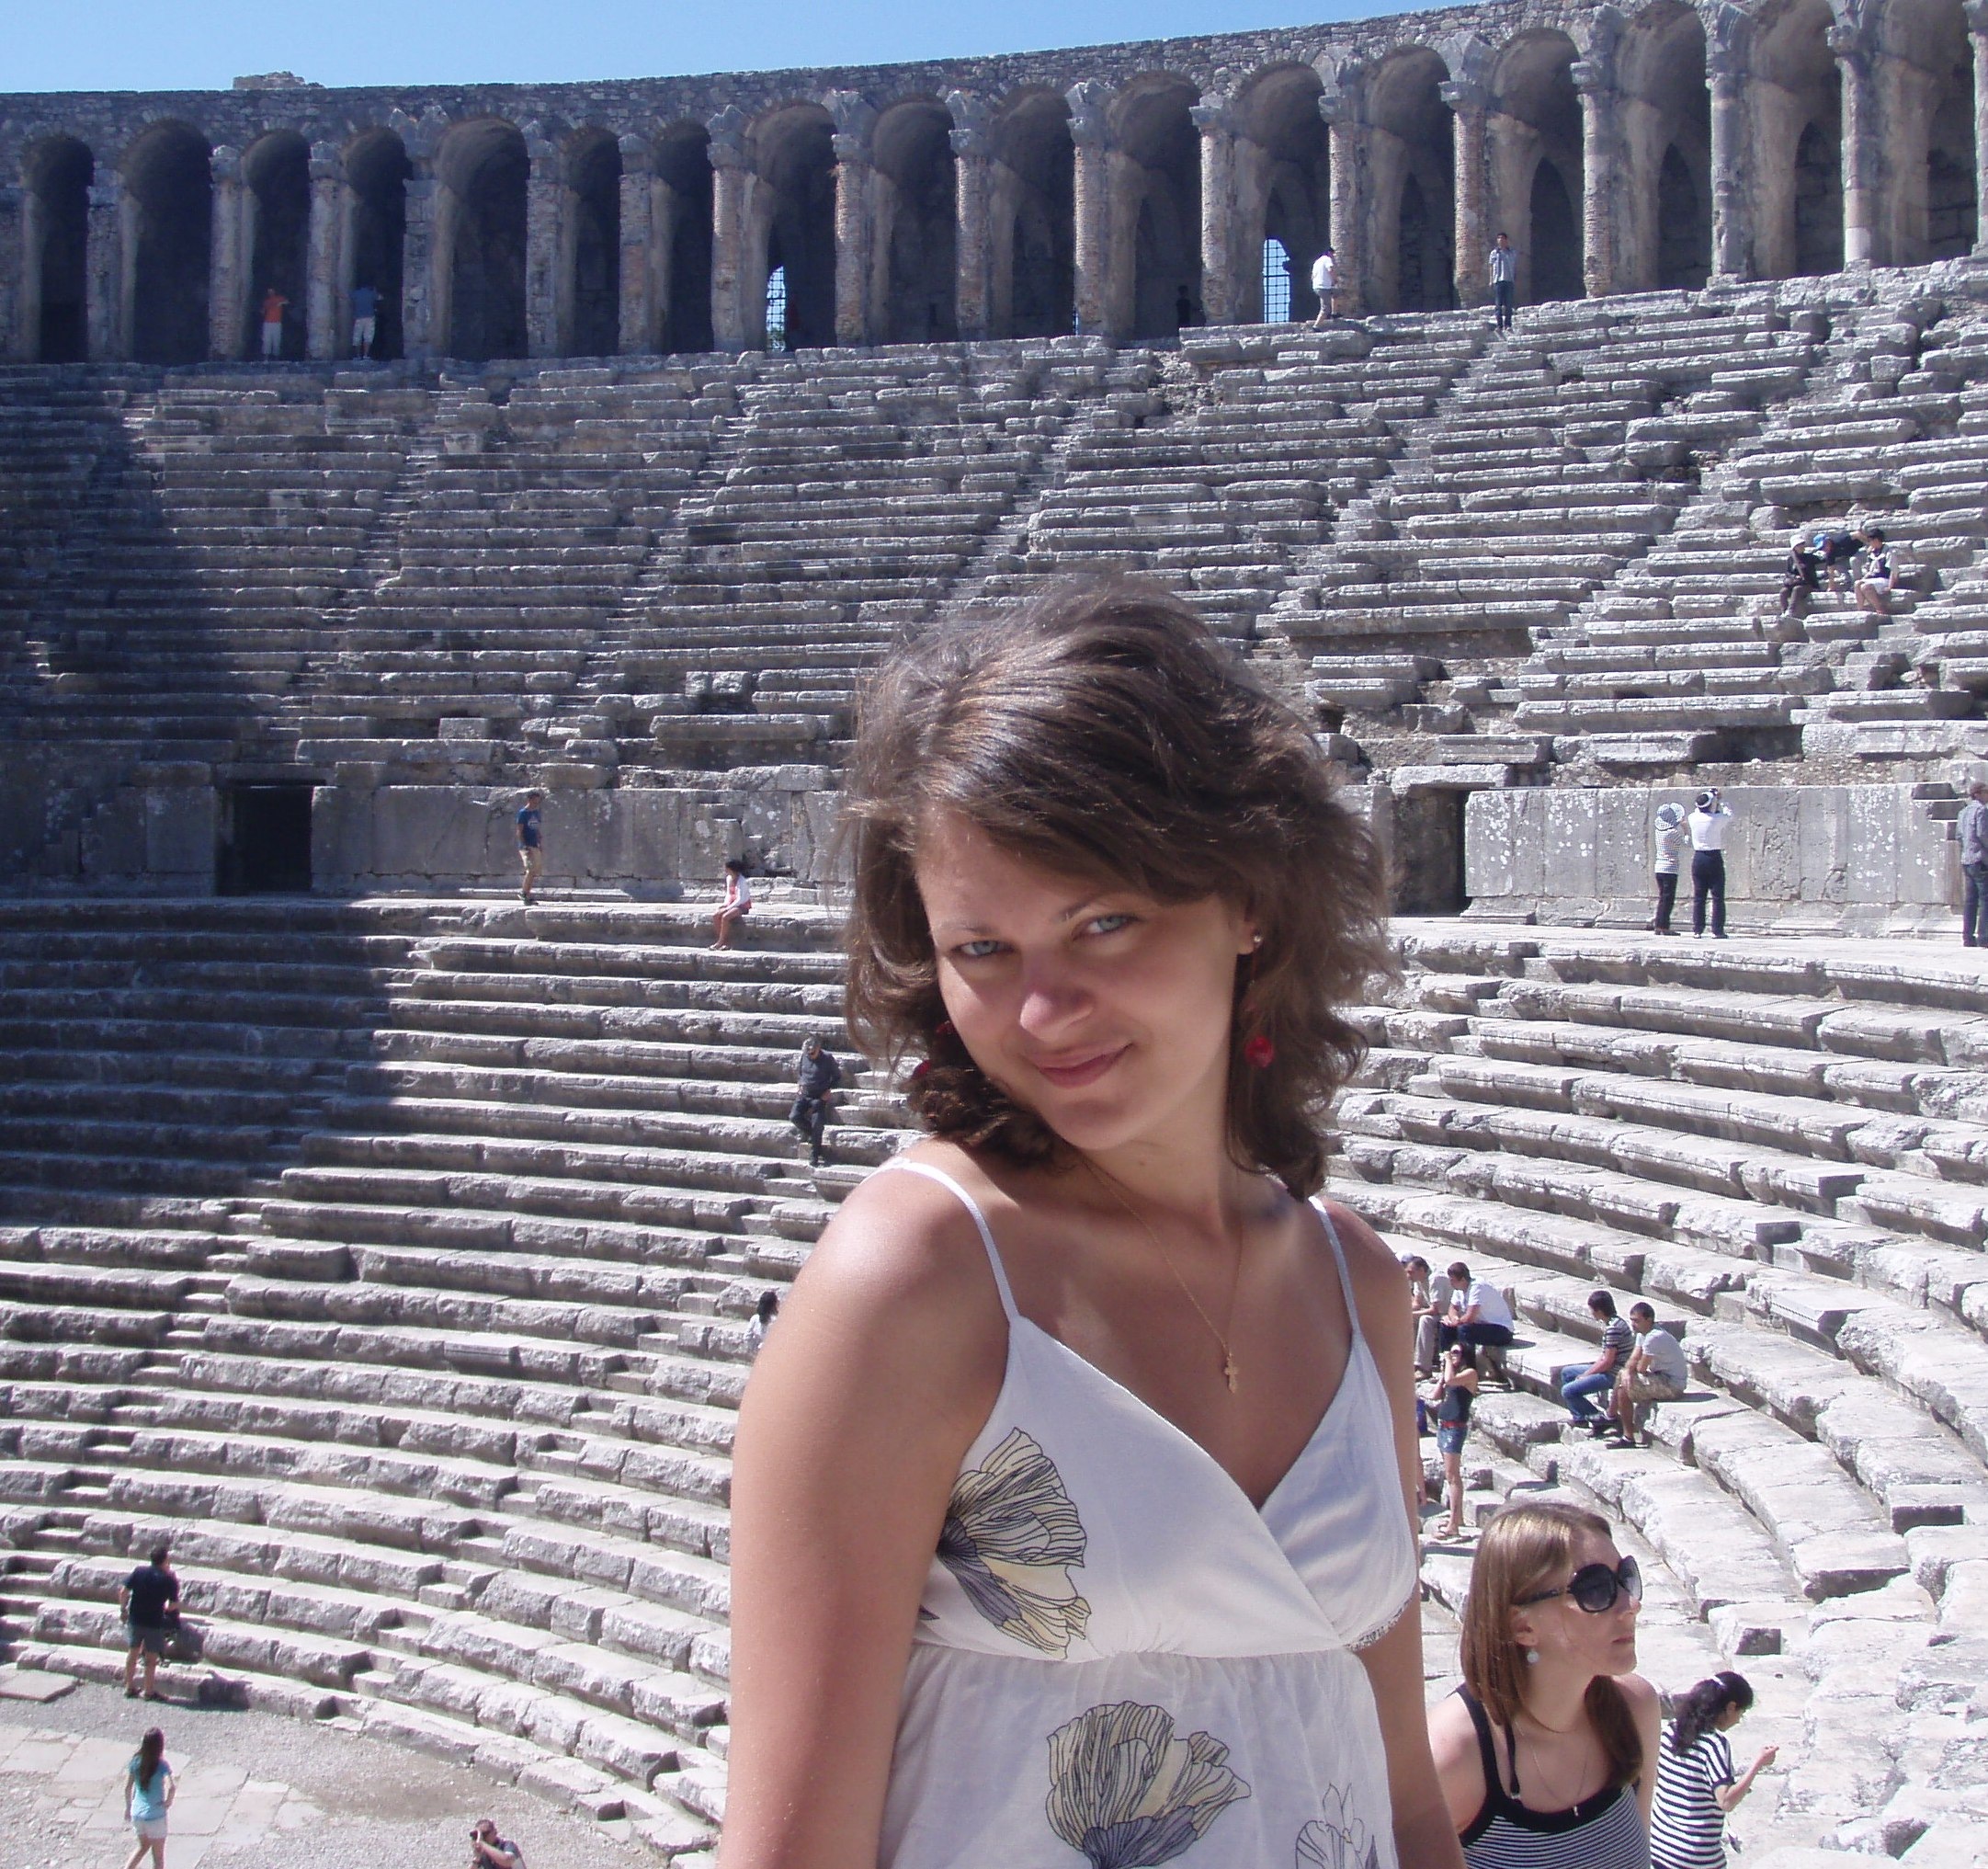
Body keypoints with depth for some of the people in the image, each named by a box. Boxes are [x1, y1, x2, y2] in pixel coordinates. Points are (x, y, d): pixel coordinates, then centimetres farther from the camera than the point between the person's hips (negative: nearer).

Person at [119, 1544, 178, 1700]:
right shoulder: (169, 1580, -10)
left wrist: (123, 1608, 7)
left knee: (132, 1653, 18)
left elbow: (123, 1591, -6)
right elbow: (174, 1605, -6)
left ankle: (129, 1687, 26)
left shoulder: (139, 1571, -4)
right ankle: (149, 1691, 15)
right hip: (155, 1622, -3)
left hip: (134, 1619, 3)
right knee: (151, 1657, 9)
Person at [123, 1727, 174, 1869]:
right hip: (155, 1815, -5)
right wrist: (169, 1801, -13)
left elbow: (127, 1787, 2)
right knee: (158, 1855, 12)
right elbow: (171, 1787, -32)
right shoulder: (161, 1765, -19)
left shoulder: (136, 1761, -5)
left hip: (137, 1813, 5)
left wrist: (128, 1807, 16)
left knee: (143, 1846, 28)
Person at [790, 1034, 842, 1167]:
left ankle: (814, 1158, -2)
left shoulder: (827, 1058, -10)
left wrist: (829, 1090, -9)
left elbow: (837, 1076, 1)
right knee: (794, 1116, -17)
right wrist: (798, 1084, 5)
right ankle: (809, 1132, 15)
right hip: (803, 1094, 4)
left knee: (817, 1124, -10)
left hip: (819, 1096, -4)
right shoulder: (804, 1056, 2)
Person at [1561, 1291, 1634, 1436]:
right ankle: (1580, 1417, 18)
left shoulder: (1613, 1328, -24)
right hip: (1608, 1370, 11)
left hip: (1612, 1375, -11)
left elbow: (1607, 1362, -23)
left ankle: (1600, 1419, -5)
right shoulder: (1610, 1323, 8)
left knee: (1567, 1391, -15)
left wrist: (1585, 1375, -11)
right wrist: (1588, 1372, 5)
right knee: (1566, 1373, 20)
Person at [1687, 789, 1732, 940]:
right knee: (1718, 897, 1)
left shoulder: (1693, 818, -1)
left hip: (1698, 858, 4)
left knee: (1698, 897, 8)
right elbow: (1730, 814, 10)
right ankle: (1717, 930, -3)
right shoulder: (1718, 819, -11)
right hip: (1715, 858, -3)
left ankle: (1697, 929, 6)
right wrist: (1721, 800, 21)